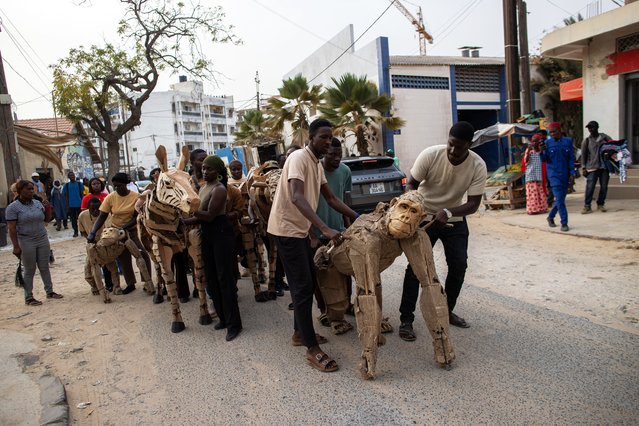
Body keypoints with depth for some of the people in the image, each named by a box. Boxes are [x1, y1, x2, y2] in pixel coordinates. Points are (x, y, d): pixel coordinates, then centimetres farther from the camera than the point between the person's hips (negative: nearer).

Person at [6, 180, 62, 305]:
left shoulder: (38, 203, 6)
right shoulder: (12, 207, -9)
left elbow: (47, 219, 14)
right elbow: (12, 229, -11)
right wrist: (16, 246, -16)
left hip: (43, 240, 5)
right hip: (26, 242, -5)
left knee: (44, 267, 11)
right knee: (30, 270, 3)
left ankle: (50, 291, 22)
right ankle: (28, 298, 14)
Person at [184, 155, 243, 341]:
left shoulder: (219, 189, -13)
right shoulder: (203, 188, 14)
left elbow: (209, 216, -20)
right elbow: (201, 217, 11)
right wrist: (182, 222, 2)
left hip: (222, 234, -9)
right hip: (207, 235, 9)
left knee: (224, 278, -6)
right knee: (211, 279, 12)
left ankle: (234, 324, 2)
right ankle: (223, 318, 25)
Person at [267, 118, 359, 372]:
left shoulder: (317, 164, 12)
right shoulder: (299, 158, -18)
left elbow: (330, 198, 15)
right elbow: (297, 197, -33)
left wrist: (357, 217, 5)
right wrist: (325, 229, -41)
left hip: (300, 229, 10)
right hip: (287, 229, -10)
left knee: (308, 283, 15)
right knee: (302, 286, -8)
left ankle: (300, 333, 30)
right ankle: (313, 350, -1)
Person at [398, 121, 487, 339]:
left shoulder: (478, 166, -19)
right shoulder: (430, 155, -24)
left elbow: (473, 204, -19)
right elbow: (411, 184, -16)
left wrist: (448, 212, -36)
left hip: (455, 219, 3)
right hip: (424, 217, -2)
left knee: (459, 265, 1)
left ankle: (447, 311, 24)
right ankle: (406, 319, 2)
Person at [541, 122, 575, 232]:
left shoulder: (568, 141, 5)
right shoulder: (548, 142, 1)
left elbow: (571, 158, 5)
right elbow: (544, 159, -1)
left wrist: (572, 173, -2)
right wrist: (542, 151, -21)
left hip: (565, 175, 3)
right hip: (554, 175, -3)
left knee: (561, 199, 10)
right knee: (559, 199, -10)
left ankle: (550, 217, 29)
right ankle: (564, 223, -5)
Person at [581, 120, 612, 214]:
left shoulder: (604, 137, 9)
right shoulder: (586, 141, 5)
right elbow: (583, 155, 4)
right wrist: (583, 167, -2)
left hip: (604, 166, 2)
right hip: (592, 167, -2)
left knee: (604, 186, 5)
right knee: (590, 187, -9)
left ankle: (601, 204, 18)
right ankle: (587, 206, -4)